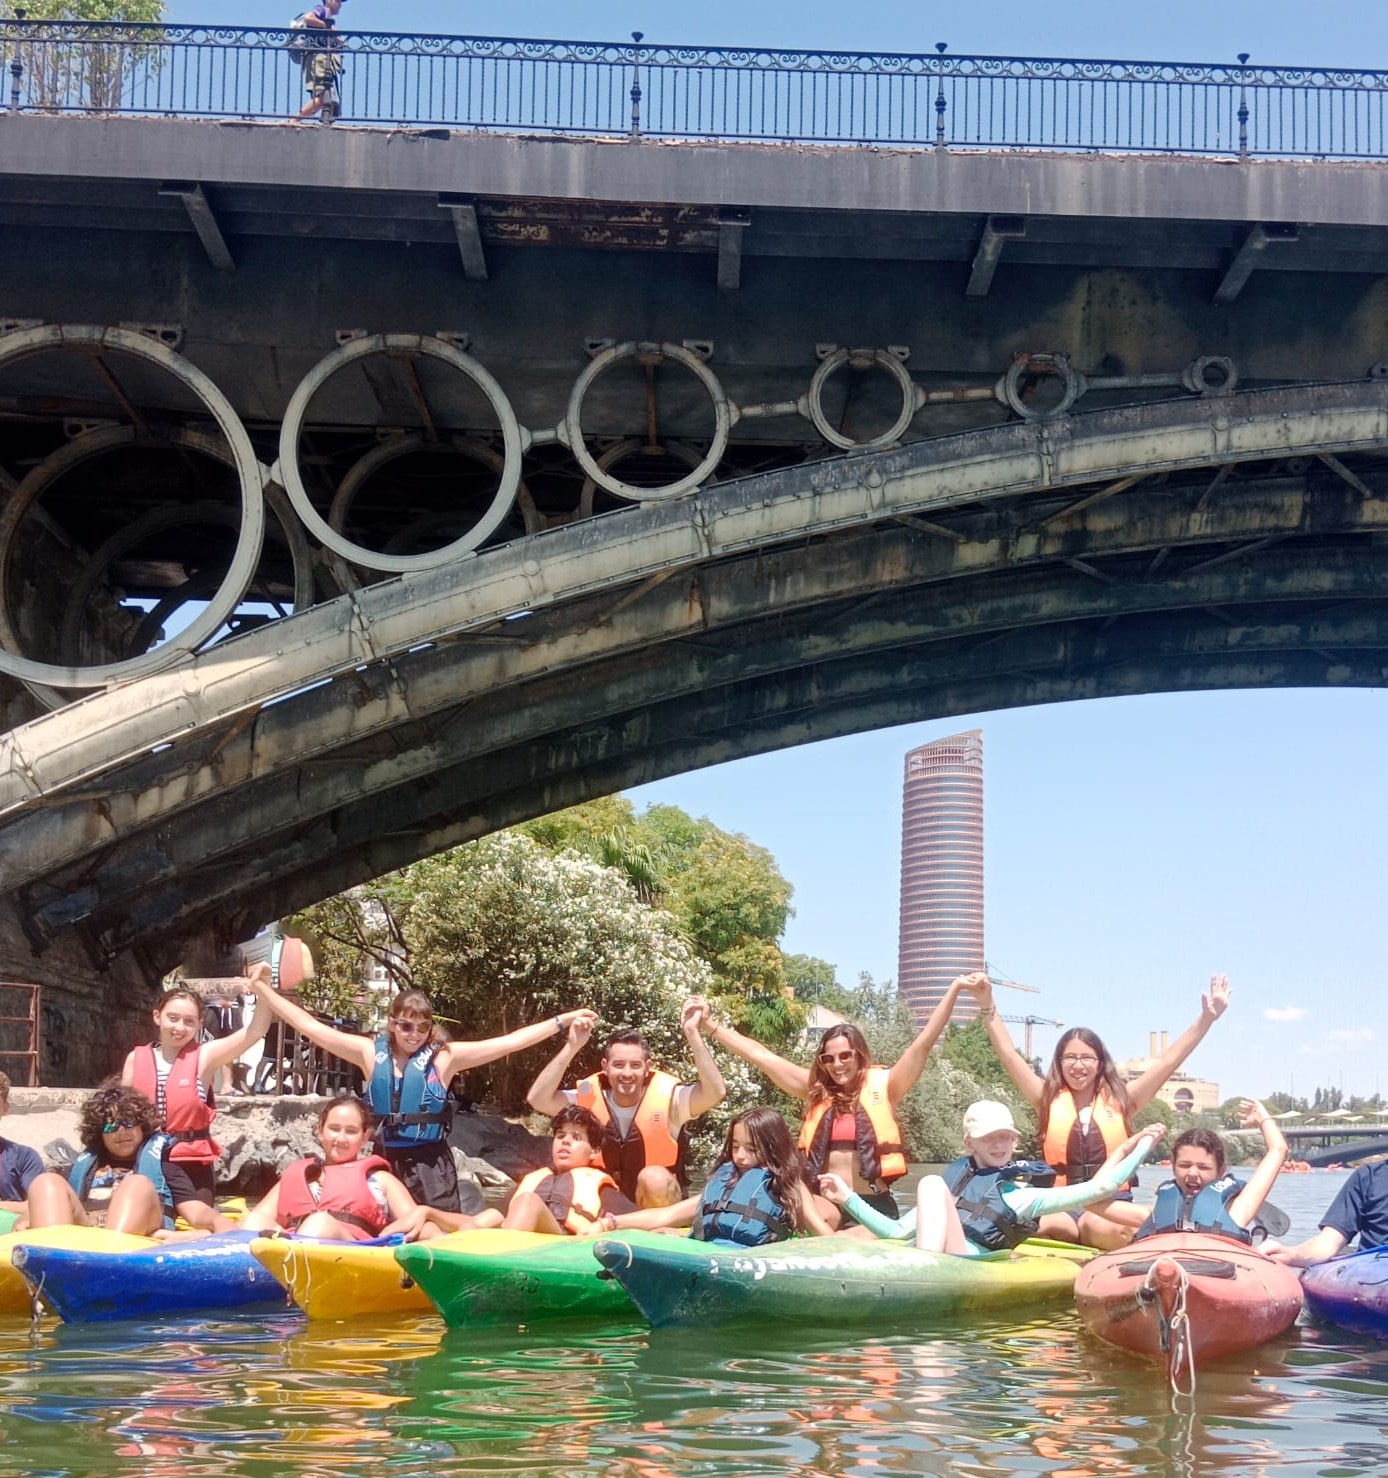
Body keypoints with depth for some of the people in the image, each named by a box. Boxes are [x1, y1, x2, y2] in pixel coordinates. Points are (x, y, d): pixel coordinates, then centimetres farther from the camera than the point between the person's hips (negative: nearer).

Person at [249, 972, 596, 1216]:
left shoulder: (444, 1057, -3)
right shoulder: (371, 1053, 2)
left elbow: (509, 1042, -6)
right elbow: (309, 1025, 3)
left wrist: (563, 1021, -11)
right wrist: (263, 989, 1)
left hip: (430, 1163, -2)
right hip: (386, 1160, 2)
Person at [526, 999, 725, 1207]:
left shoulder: (668, 1095, -15)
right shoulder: (590, 1097, -9)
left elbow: (716, 1092, -31)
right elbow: (537, 1099, -21)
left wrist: (692, 1033, -37)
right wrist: (572, 1047, -29)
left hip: (662, 1207, -2)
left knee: (656, 1179, -32)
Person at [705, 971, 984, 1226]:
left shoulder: (883, 1086, 4)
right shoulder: (815, 1089, 11)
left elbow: (925, 1042, -3)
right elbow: (760, 1055, 12)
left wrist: (955, 988, -11)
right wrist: (708, 1025, 10)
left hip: (873, 1205, -2)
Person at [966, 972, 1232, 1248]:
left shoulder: (1120, 1099, 11)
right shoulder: (1048, 1099, 11)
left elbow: (1169, 1061, 6)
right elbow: (1008, 1053, 6)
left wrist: (1207, 1018, -2)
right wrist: (987, 1004, -4)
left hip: (1112, 1204, -1)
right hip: (1059, 1207, 1)